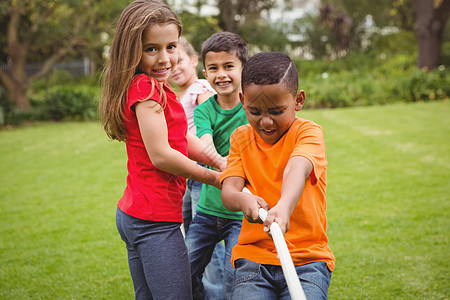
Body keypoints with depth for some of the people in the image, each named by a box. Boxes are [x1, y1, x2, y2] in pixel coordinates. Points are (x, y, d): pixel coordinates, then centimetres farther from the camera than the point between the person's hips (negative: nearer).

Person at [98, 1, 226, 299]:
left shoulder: (155, 87, 16)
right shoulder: (146, 87, -14)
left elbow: (184, 139, 17)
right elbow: (160, 154, -19)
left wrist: (219, 161, 0)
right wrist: (214, 178, -7)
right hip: (155, 218, -10)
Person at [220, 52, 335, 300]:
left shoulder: (308, 132, -4)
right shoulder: (241, 138, 8)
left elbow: (297, 168, -26)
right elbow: (228, 190, -5)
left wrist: (284, 206, -47)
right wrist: (243, 200, -30)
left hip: (307, 257, -2)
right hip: (254, 255, 2)